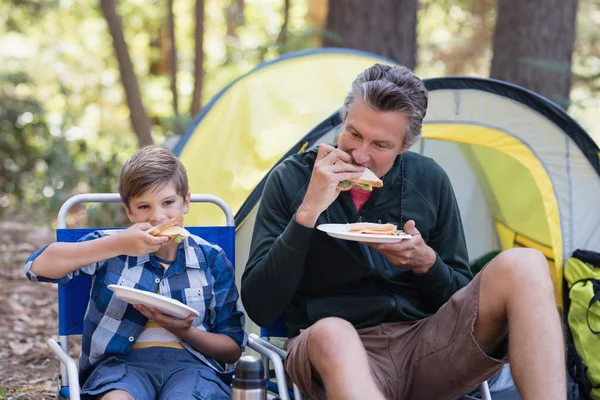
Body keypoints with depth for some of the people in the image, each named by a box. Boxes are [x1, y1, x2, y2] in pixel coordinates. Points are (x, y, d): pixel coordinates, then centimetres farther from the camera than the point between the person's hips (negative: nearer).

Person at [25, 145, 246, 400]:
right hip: (123, 360, 0)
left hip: (190, 361, 0)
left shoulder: (211, 260, 10)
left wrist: (184, 331, -9)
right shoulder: (113, 248, 8)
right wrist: (116, 245, -15)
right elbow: (38, 267, -8)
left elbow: (233, 349, 11)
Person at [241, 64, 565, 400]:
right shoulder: (293, 179, -1)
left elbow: (459, 297, 13)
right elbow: (260, 308, -8)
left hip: (424, 347, 3)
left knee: (522, 267, -20)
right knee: (332, 334, -42)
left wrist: (425, 262, -9)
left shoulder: (428, 180, 7)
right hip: (336, 350, -3)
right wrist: (308, 211, -15)